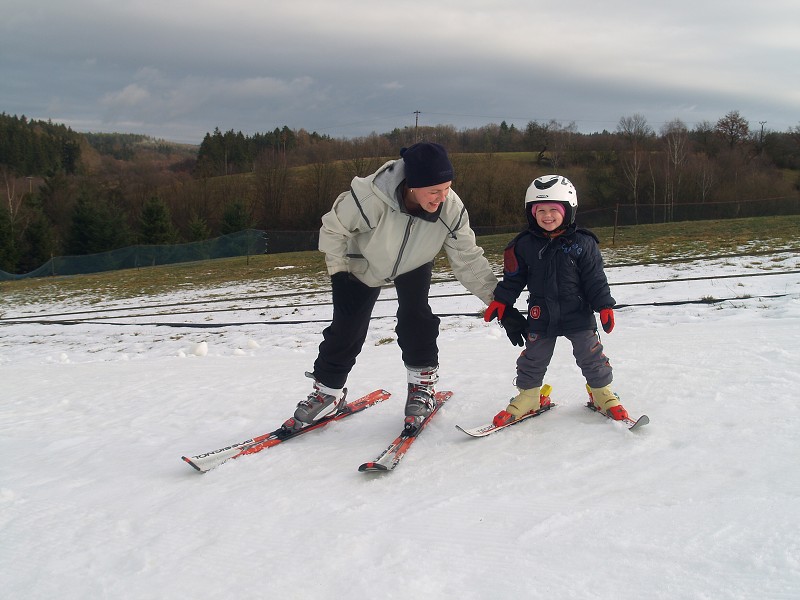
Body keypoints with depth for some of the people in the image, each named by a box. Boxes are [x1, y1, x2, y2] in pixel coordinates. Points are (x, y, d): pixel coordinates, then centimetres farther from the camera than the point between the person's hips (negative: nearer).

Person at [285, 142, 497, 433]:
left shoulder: (451, 208, -32)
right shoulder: (370, 197, -43)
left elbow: (468, 259, -21)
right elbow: (333, 228, -24)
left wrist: (496, 297, -24)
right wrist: (338, 270, -17)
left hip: (414, 264, 2)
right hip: (363, 263, -2)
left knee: (416, 319, -15)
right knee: (346, 328, 0)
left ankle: (423, 382, 6)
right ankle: (327, 390, 18)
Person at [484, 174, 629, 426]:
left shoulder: (583, 243, -7)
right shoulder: (524, 245, -4)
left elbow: (595, 279, -4)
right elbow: (513, 278, 5)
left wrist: (604, 305, -8)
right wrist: (501, 301, 1)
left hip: (578, 313, -1)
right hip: (541, 316, 1)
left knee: (591, 354, 7)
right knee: (533, 357, 8)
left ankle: (602, 391, 27)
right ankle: (528, 395, 26)